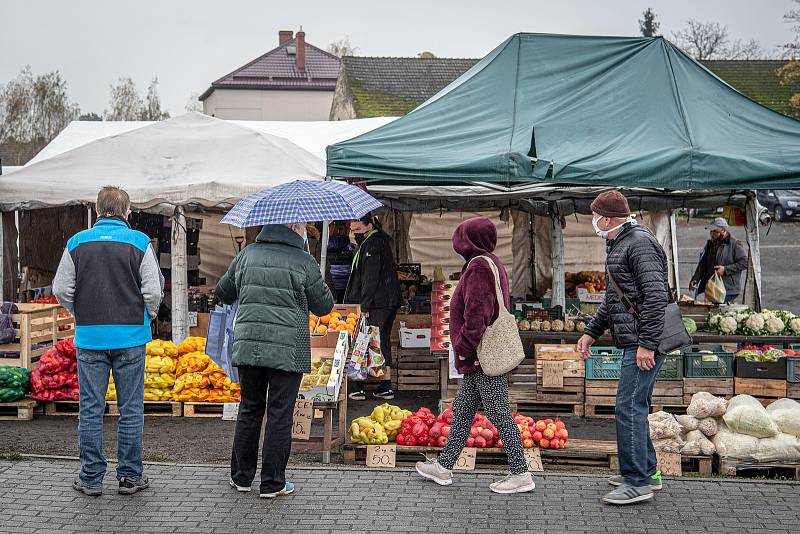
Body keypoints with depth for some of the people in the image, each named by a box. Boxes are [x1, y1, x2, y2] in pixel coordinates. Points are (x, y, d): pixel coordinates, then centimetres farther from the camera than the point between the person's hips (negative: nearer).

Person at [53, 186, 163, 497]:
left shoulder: (77, 242, 3)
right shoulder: (139, 242, -3)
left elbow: (61, 289, 2)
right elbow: (153, 290, -7)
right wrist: (147, 318, 11)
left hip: (89, 336, 2)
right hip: (130, 336, -1)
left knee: (90, 409, 8)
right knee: (130, 409, 7)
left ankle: (91, 478, 13)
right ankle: (130, 476, 12)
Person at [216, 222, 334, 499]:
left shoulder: (248, 254, 9)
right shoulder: (303, 261, -4)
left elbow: (223, 292, 21)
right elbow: (324, 306, 3)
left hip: (247, 348, 5)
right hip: (287, 351, -4)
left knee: (249, 409, 16)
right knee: (279, 415, 3)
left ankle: (241, 476, 23)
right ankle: (272, 483, 9)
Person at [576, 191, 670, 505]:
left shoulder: (640, 242, -14)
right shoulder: (617, 245, 19)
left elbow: (656, 295, -22)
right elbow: (614, 299, 28)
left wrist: (647, 344, -24)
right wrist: (591, 332, 25)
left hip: (645, 343, -10)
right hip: (633, 341, 10)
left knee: (629, 407, -9)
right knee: (634, 407, 16)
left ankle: (638, 482, -4)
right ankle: (646, 473, 26)